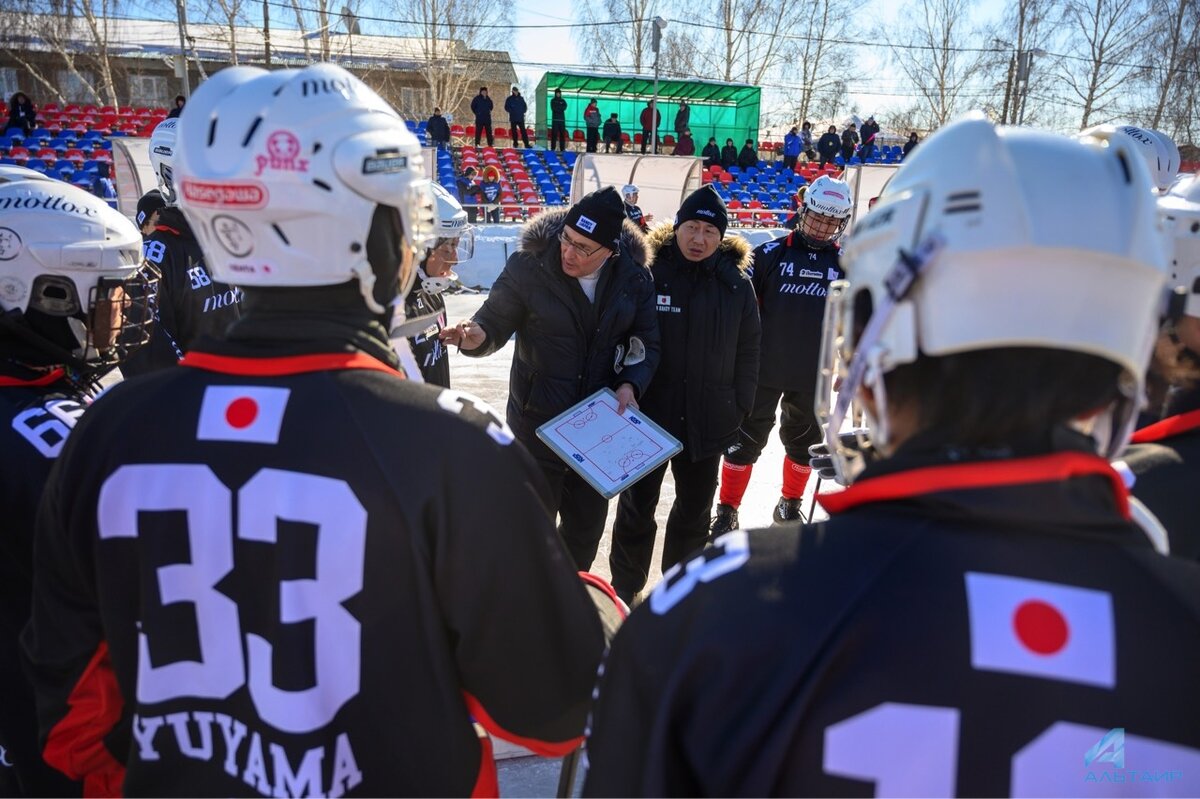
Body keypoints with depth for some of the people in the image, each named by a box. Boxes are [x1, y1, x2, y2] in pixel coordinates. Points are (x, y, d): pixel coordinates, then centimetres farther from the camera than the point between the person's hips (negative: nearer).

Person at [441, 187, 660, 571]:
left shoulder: (634, 277, -7)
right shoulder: (528, 266, -16)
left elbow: (646, 342, 2)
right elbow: (496, 320, -11)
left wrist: (630, 384, -15)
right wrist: (477, 335, -34)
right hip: (538, 420, -3)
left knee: (588, 525, 20)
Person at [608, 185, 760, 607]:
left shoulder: (736, 283, -1)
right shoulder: (649, 271, -10)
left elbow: (748, 351, 4)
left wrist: (740, 407, 3)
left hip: (709, 419, 3)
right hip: (647, 413, -3)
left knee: (694, 509, 18)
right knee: (637, 507, 10)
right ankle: (625, 590, 28)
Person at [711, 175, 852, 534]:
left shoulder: (845, 264, 4)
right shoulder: (772, 254, -6)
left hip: (812, 376, 3)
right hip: (763, 369, -3)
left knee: (803, 443, 17)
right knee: (746, 441, 3)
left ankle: (790, 504, 36)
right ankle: (726, 511, 15)